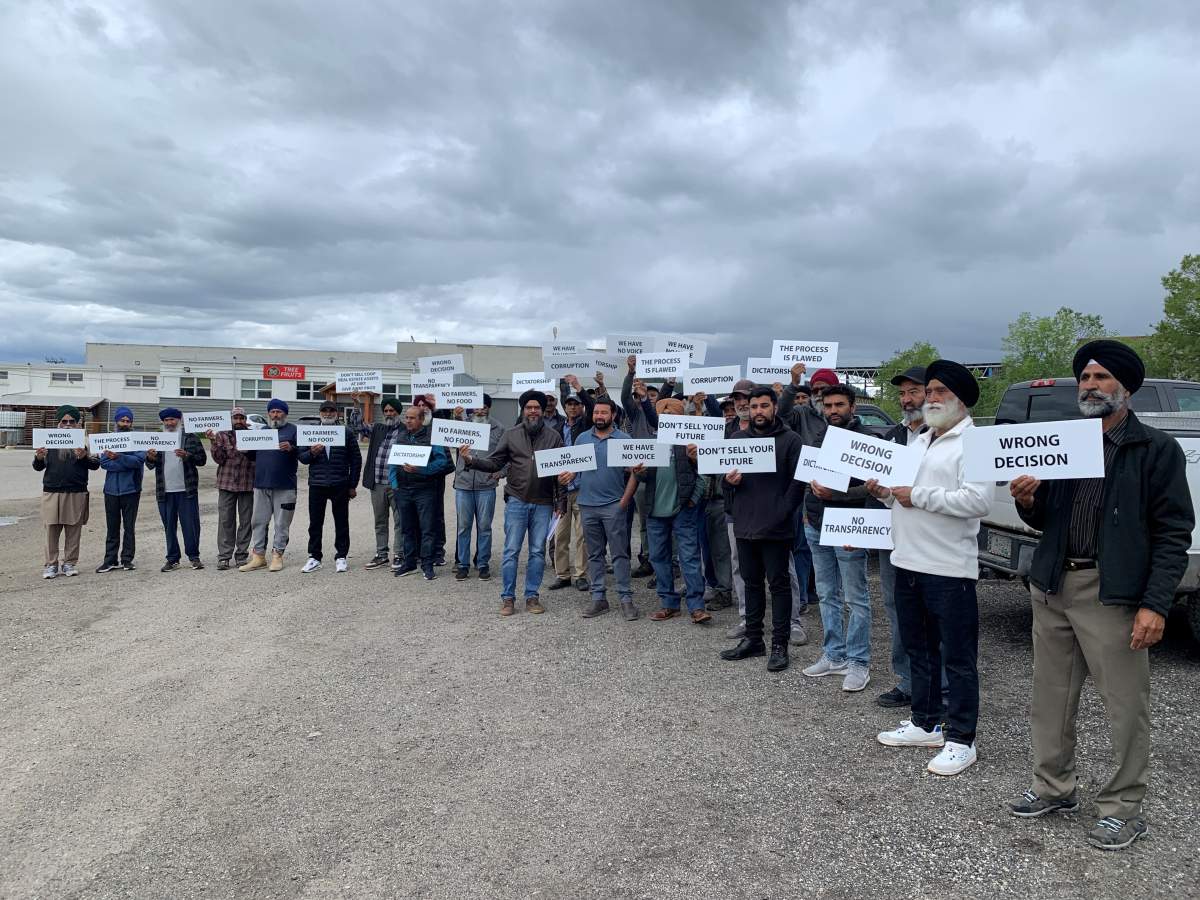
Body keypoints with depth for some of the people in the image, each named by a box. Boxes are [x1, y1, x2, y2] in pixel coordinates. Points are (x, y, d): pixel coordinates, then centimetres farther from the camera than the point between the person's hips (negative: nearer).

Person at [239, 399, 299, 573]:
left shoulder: (293, 430, 4)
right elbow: (253, 455, 21)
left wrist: (291, 448, -25)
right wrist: (245, 450, 0)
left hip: (284, 486, -5)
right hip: (261, 484, 5)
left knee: (281, 523, 0)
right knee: (258, 521, 6)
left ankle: (277, 555, 7)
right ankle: (258, 555, 13)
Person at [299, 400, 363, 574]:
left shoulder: (346, 433, 3)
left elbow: (356, 459, 4)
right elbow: (300, 456, 9)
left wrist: (353, 485, 2)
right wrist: (311, 453, -14)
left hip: (340, 486, -2)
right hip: (317, 485, 2)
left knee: (341, 522, 4)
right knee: (315, 522, 6)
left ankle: (341, 557, 13)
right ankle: (314, 557, 15)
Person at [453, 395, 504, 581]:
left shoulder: (498, 429, 4)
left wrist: (500, 472, -8)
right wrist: (455, 418, -20)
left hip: (486, 486, -1)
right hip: (463, 483, 1)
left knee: (484, 527, 6)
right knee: (463, 526, 7)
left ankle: (483, 564, 17)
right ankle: (463, 564, 16)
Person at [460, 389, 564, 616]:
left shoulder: (554, 436, 4)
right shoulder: (511, 434, 4)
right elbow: (494, 463, 2)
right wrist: (471, 460, -15)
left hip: (543, 503, 1)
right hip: (516, 501, -1)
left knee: (538, 552, 8)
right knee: (511, 551, 1)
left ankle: (532, 596, 18)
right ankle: (507, 597, 11)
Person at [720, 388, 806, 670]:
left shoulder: (790, 439, -5)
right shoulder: (737, 438, 11)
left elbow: (798, 480, -9)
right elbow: (723, 473, 17)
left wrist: (783, 511, -16)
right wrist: (728, 480, -6)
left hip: (776, 527, -5)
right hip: (745, 524, 5)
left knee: (779, 583, 2)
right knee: (751, 582, 14)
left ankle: (779, 644, 10)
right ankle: (753, 638, 25)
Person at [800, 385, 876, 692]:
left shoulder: (866, 439, -9)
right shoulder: (821, 436, 13)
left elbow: (871, 487, -16)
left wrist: (834, 494, -23)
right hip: (817, 528, 7)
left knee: (856, 599, 1)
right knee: (827, 596, 13)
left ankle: (859, 662, 9)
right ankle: (834, 656, 24)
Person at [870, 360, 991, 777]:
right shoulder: (919, 442, 18)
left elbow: (978, 501, -22)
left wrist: (917, 496, -20)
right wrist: (886, 491, 5)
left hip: (949, 568, -9)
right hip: (908, 562, 9)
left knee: (957, 657, 2)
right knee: (919, 649, 18)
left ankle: (960, 740, 11)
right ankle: (925, 722, 31)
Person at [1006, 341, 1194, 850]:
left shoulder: (1157, 449, -2)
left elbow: (1173, 532, -7)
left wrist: (1155, 604, -15)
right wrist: (1027, 502, -6)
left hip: (1112, 593, -5)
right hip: (1053, 587, 5)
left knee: (1125, 705, 2)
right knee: (1051, 698, 13)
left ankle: (1123, 808, 17)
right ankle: (1054, 788, 28)